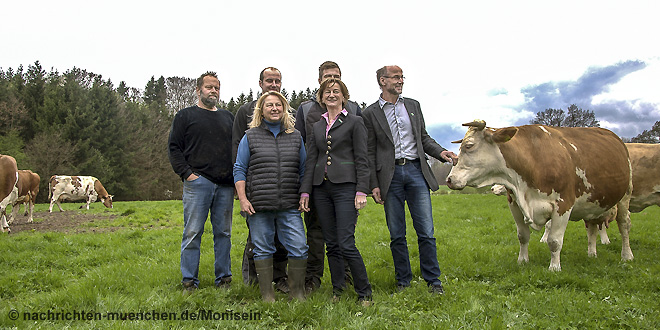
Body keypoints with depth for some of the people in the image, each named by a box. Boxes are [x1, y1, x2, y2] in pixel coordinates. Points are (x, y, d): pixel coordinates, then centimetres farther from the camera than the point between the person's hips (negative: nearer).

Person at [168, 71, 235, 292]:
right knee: (193, 233, -2)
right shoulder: (185, 116, 9)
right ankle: (190, 282, 6)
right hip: (198, 182, -3)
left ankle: (223, 278, 15)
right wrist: (187, 174, -9)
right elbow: (174, 149, 3)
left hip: (225, 185, 4)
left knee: (223, 232, 6)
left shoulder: (228, 117, 20)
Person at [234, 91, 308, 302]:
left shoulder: (295, 136, 14)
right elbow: (239, 169, 5)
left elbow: (303, 170, 17)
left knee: (299, 248, -3)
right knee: (263, 250, 5)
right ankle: (267, 294, 18)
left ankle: (297, 292, 13)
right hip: (259, 206, -1)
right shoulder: (250, 137, 7)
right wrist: (243, 199, -4)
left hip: (290, 206, 2)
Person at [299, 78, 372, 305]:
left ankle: (364, 294, 5)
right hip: (321, 188, 5)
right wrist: (305, 191, 6)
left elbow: (361, 160, -2)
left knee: (346, 244, -10)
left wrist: (362, 191, -10)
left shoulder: (354, 122, 3)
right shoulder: (316, 127, 17)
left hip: (345, 186, -5)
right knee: (331, 244, 8)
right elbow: (310, 161, 14)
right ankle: (338, 291, 19)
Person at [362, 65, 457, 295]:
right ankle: (403, 281, 20)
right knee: (397, 235, 5)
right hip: (390, 175, -2)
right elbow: (370, 153, 2)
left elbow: (424, 138, 18)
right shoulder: (370, 113, 4)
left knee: (426, 231, 1)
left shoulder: (413, 105, 14)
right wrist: (374, 185, -4)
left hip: (416, 170, 2)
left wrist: (440, 152, -1)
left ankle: (433, 280, 14)